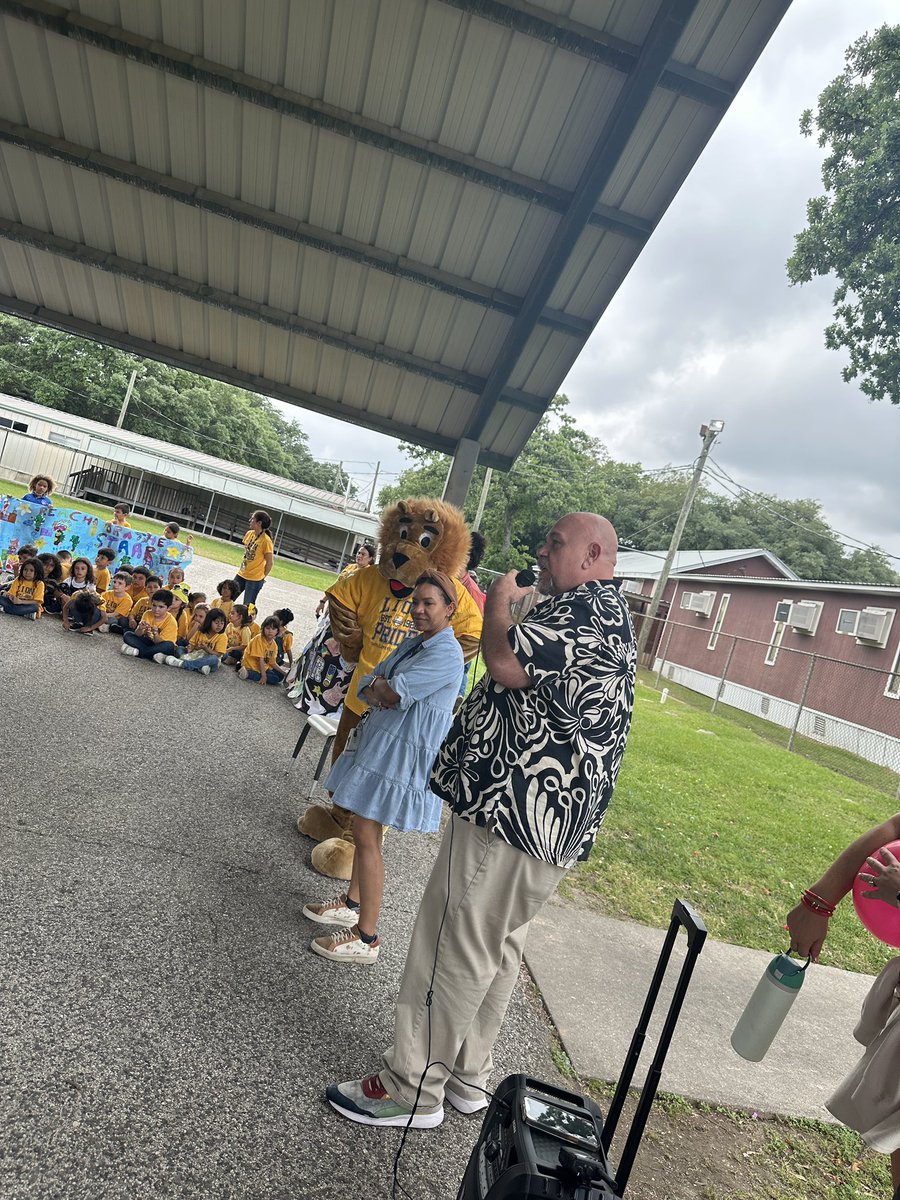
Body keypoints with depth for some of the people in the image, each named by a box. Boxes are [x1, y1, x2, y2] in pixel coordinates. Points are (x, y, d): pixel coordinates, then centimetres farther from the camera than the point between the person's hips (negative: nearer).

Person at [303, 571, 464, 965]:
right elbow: (367, 685, 9)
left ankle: (366, 938, 5)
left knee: (366, 835, -6)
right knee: (363, 829, 19)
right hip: (381, 742, 9)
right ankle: (352, 903, 38)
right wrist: (379, 692, -14)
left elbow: (391, 692, -23)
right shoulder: (412, 643, 12)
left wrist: (378, 686, -1)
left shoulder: (446, 653, -19)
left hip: (405, 755, -9)